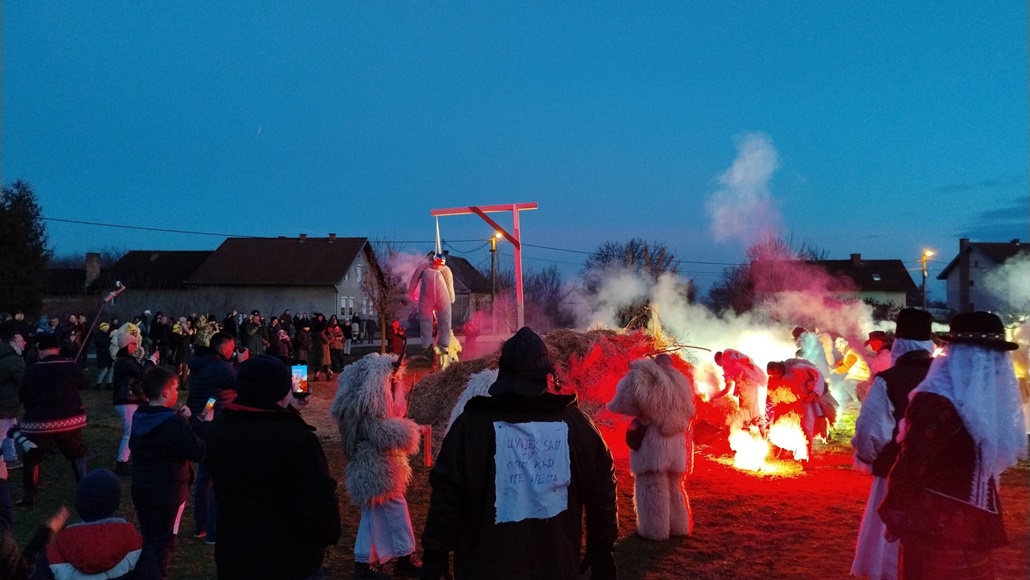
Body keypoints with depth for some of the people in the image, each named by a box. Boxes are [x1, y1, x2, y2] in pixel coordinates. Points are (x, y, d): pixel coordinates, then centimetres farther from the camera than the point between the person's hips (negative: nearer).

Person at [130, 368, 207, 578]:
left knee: (148, 538, 21)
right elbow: (198, 452, -21)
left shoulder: (139, 416, 1)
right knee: (163, 541, 5)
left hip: (141, 488, 8)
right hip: (168, 491, -7)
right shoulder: (173, 422, -23)